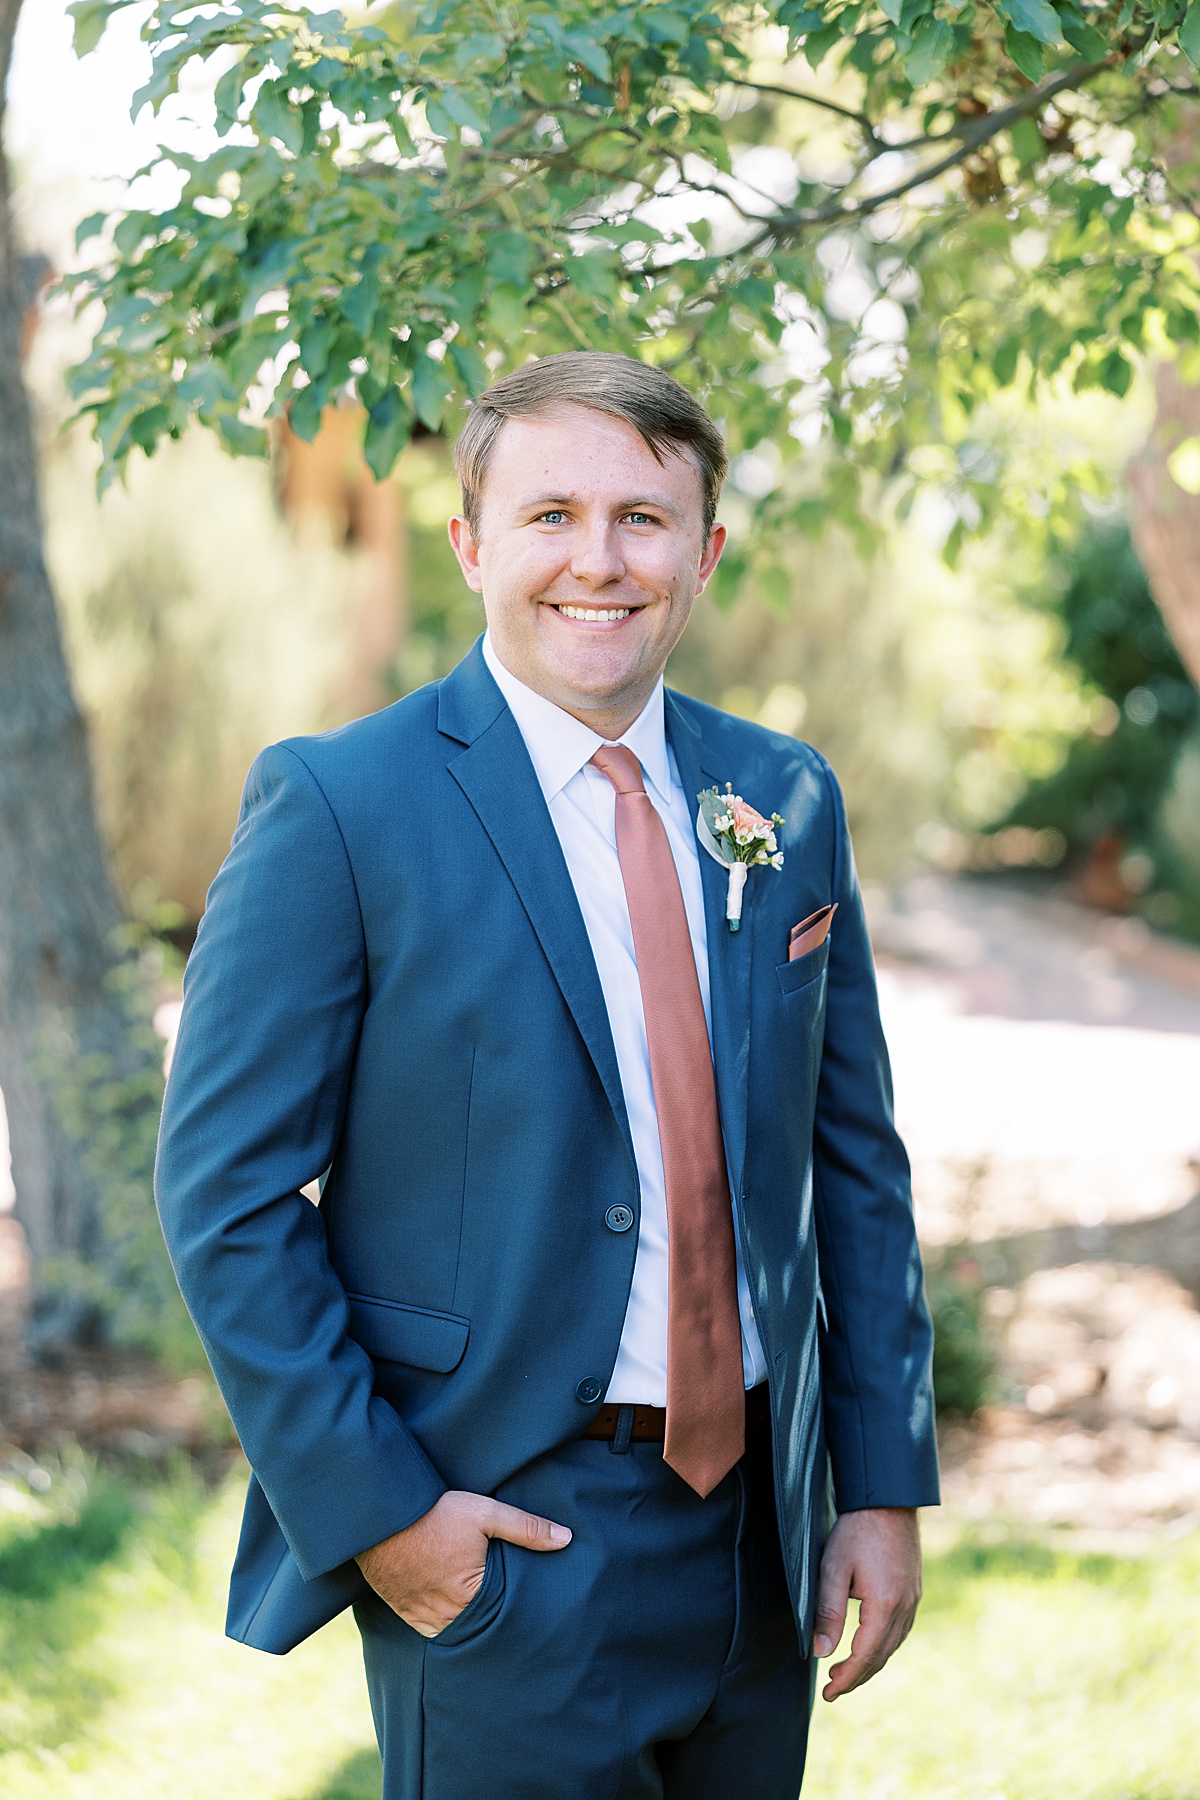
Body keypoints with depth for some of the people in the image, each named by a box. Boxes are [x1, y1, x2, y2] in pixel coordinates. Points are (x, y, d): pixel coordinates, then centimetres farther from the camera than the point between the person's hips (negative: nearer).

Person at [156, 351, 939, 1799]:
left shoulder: (786, 803, 6)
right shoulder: (337, 808, -9)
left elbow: (854, 1163, 10)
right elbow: (226, 1197, -10)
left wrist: (886, 1486, 6)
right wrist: (373, 1514, -13)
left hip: (764, 1530, 5)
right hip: (498, 1550, -5)